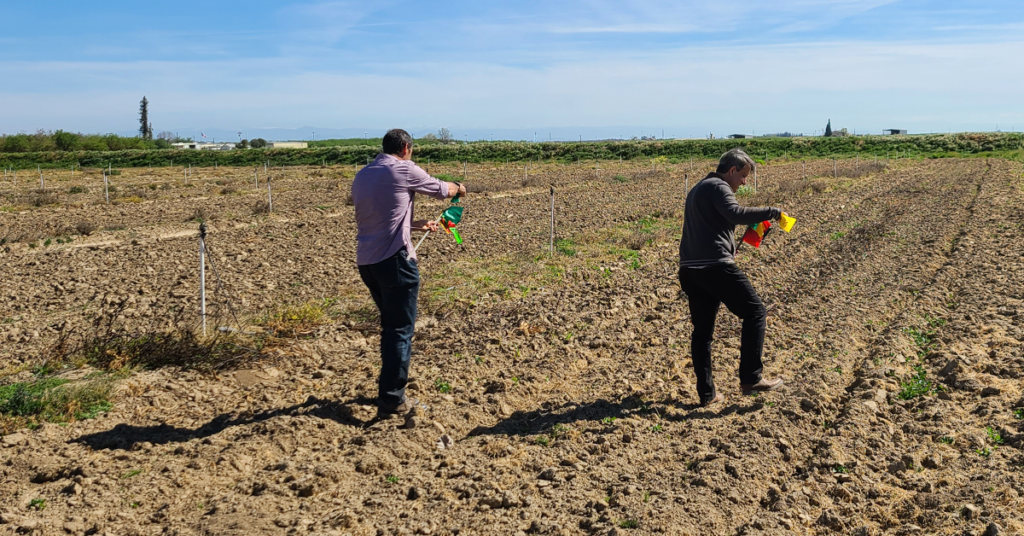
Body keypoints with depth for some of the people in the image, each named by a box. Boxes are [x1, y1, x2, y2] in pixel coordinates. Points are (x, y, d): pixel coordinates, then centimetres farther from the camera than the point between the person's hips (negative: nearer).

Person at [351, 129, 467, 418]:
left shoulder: (362, 176, 15)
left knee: (391, 324, 21)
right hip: (394, 260, -7)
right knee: (401, 329, -1)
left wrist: (418, 225, 30)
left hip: (366, 261, 8)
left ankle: (389, 382, 31)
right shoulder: (404, 169, -6)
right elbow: (441, 190, 8)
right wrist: (458, 187, 29)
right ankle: (392, 399, 0)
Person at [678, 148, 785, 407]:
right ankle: (750, 379, -2)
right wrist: (770, 212, -13)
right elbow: (735, 214, -22)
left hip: (690, 269, 9)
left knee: (702, 329, 12)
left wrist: (730, 247, 27)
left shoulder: (697, 189, 26)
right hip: (715, 266, -9)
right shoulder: (718, 187, -4)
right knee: (754, 311, 1)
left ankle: (707, 394, 13)